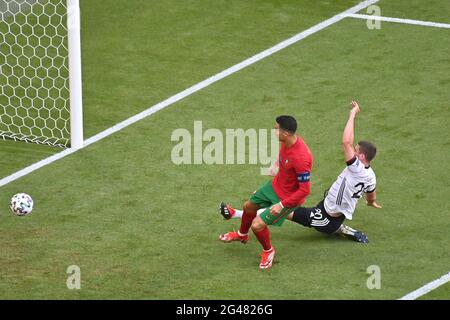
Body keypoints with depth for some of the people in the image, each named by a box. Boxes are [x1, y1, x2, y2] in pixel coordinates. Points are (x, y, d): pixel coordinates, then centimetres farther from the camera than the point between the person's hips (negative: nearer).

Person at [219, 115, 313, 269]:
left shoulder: (300, 158, -40)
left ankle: (268, 251, 22)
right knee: (248, 206, 24)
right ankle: (242, 235, 56)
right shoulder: (287, 141, -16)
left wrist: (282, 205, -26)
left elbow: (305, 190, -31)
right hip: (276, 185, 8)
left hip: (288, 197, -8)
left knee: (257, 225, -10)